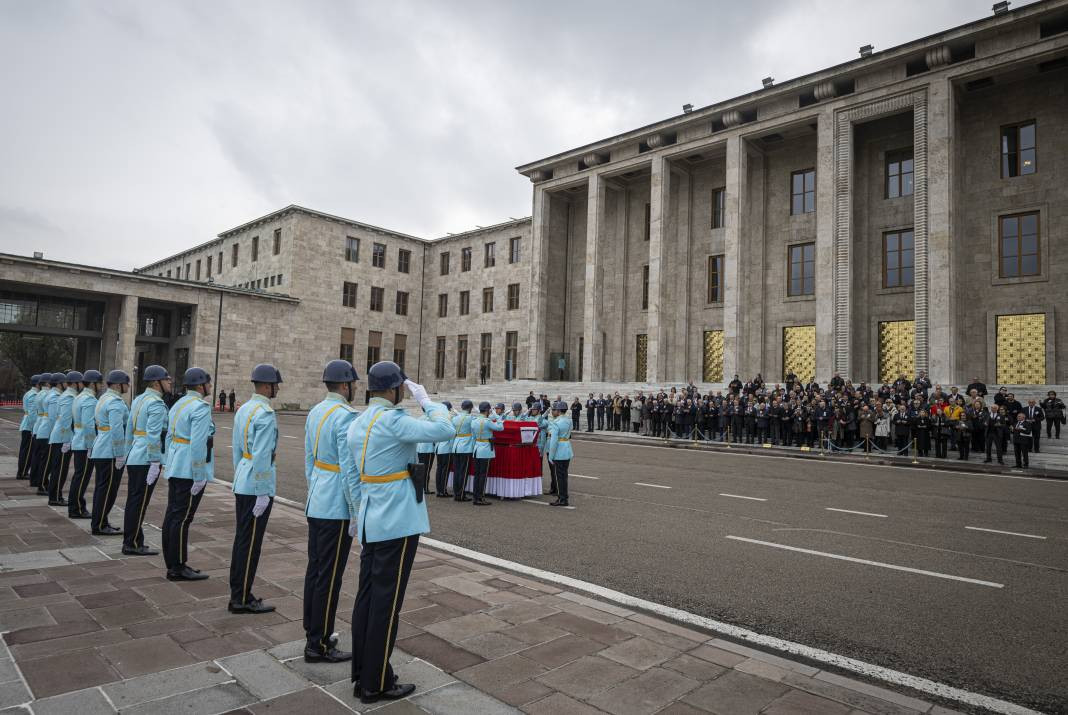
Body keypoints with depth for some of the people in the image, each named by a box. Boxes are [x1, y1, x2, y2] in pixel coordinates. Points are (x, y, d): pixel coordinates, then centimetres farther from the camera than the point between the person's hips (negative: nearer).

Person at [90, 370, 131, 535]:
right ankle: (99, 526, 4)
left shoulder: (103, 399, 15)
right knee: (108, 489, -3)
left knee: (101, 488, 16)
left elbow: (94, 422, 21)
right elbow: (116, 430, -23)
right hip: (110, 453, -10)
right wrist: (120, 455, -20)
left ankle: (97, 523, 24)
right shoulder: (116, 402, -17)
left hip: (100, 451, 10)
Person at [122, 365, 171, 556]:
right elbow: (153, 436, -21)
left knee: (133, 502, 14)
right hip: (146, 460, -9)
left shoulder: (138, 400, 14)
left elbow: (130, 429, 18)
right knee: (139, 503, -2)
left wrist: (129, 455, 24)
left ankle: (131, 541, 23)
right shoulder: (156, 404, -15)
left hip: (133, 459, 9)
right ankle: (132, 544, 5)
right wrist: (155, 463, -20)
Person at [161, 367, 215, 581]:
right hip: (189, 471, -9)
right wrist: (199, 477, -19)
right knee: (182, 518, -3)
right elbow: (197, 444, -22)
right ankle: (178, 568, 5)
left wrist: (170, 465, 23)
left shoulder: (178, 404, 14)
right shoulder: (200, 407, -15)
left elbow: (169, 437, 17)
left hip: (175, 469, 9)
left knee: (172, 515, 12)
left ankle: (171, 564, 22)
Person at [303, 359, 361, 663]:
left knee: (314, 569, 17)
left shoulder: (315, 412, 8)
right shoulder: (346, 416, -19)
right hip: (337, 508, -9)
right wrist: (356, 512, -14)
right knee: (329, 576, 1)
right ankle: (319, 645, 12)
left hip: (315, 504, 9)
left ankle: (312, 633, 30)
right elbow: (349, 469, -20)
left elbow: (308, 459, 15)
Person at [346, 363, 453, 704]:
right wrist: (425, 400, -10)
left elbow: (354, 480, 15)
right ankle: (376, 684, 14)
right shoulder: (392, 420, -18)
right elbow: (444, 430, -24)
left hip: (371, 521, 9)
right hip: (398, 522, -9)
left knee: (366, 596, 14)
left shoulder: (356, 424, 10)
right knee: (386, 602, 2)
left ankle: (361, 676, 26)